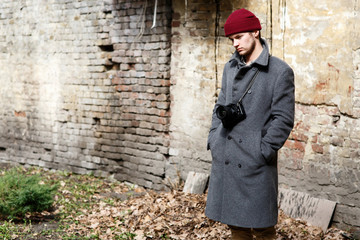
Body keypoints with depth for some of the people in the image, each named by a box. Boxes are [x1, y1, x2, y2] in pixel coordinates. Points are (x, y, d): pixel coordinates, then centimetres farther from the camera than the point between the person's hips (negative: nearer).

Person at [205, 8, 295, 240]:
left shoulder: (280, 71, -7)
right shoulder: (231, 67, 13)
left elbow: (284, 119, -9)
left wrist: (263, 151, -14)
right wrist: (213, 139, 9)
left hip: (255, 164, -6)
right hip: (225, 160, 6)